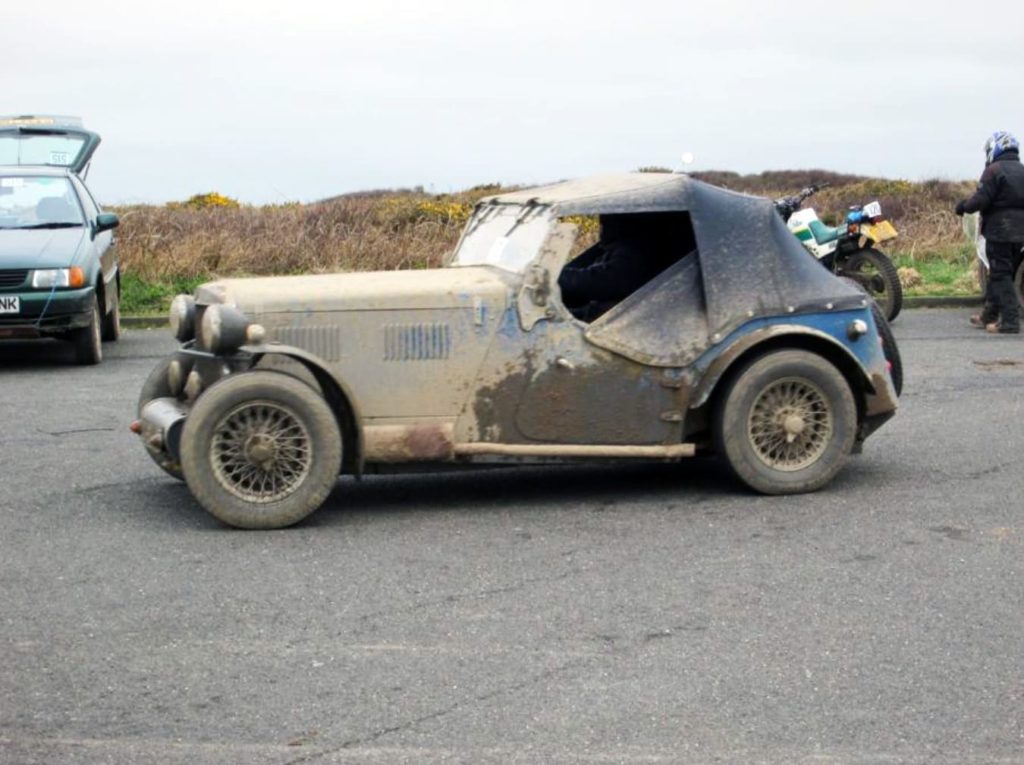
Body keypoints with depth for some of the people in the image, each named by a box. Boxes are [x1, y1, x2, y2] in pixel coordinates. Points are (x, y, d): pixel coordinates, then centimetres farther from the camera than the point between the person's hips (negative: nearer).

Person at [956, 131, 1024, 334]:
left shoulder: (994, 170, -11)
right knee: (1002, 274, 16)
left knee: (1000, 275, -5)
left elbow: (981, 199, -17)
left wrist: (964, 206, 1)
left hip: (999, 230, -7)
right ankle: (989, 316, 27)